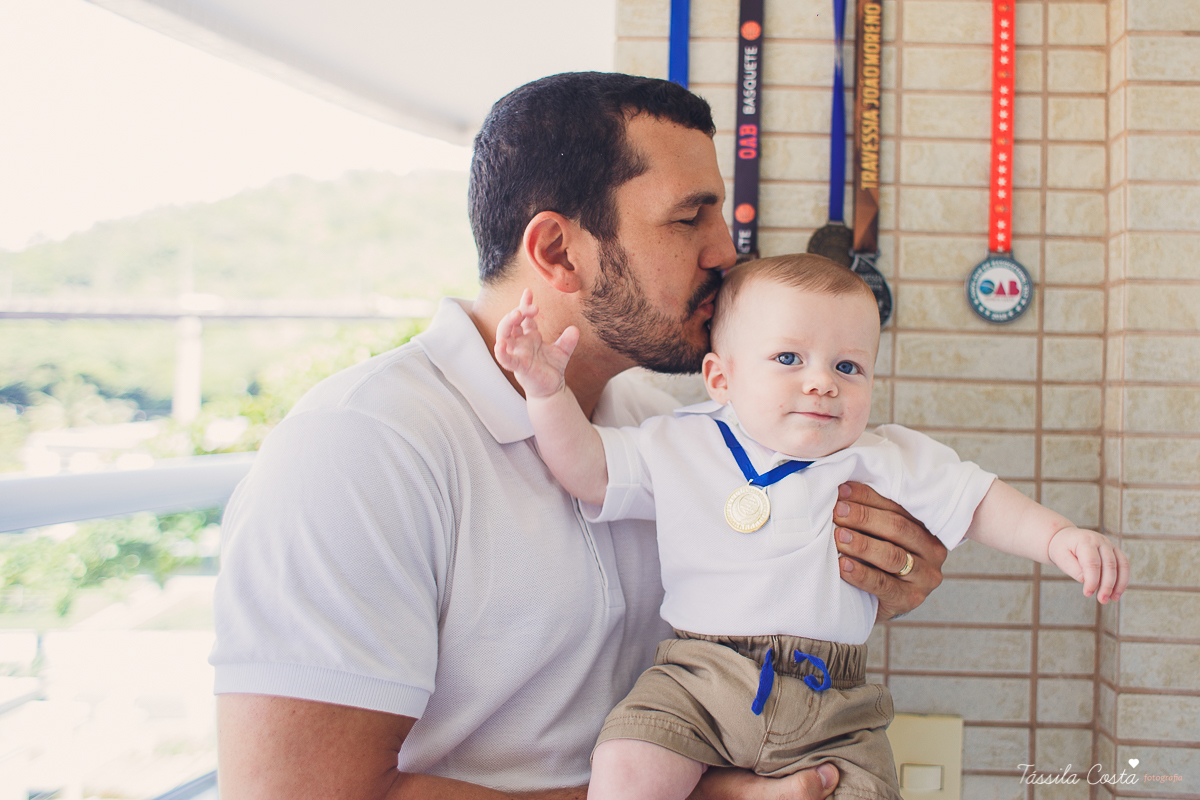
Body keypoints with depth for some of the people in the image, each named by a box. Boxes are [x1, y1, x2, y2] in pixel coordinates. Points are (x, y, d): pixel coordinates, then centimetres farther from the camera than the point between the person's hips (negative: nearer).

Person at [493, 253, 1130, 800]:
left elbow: (980, 503, 6)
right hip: (696, 681, -1)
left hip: (828, 707, 1)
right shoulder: (679, 447, 4)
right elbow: (587, 467, 4)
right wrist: (548, 389, -10)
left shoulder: (886, 461, 4)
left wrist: (1060, 538, -9)